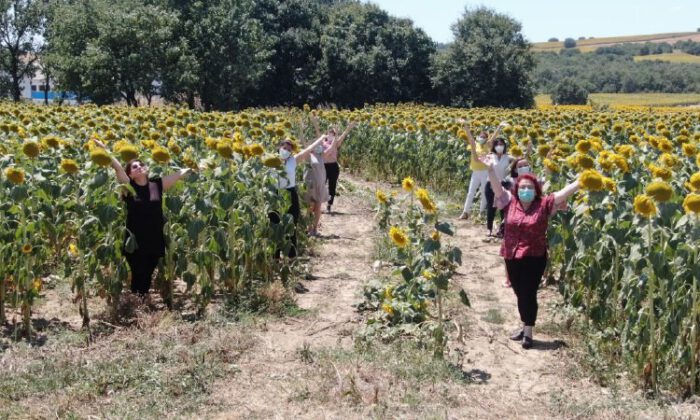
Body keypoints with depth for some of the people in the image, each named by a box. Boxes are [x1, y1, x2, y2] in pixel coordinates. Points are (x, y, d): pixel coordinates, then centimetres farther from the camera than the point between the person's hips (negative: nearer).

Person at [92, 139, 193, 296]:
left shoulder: (157, 184, 2)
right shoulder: (129, 186, -4)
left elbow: (180, 174, 1)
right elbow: (118, 168, -14)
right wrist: (105, 149, -22)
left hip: (155, 240, 2)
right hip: (135, 241, -2)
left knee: (148, 277, 14)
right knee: (138, 276, 4)